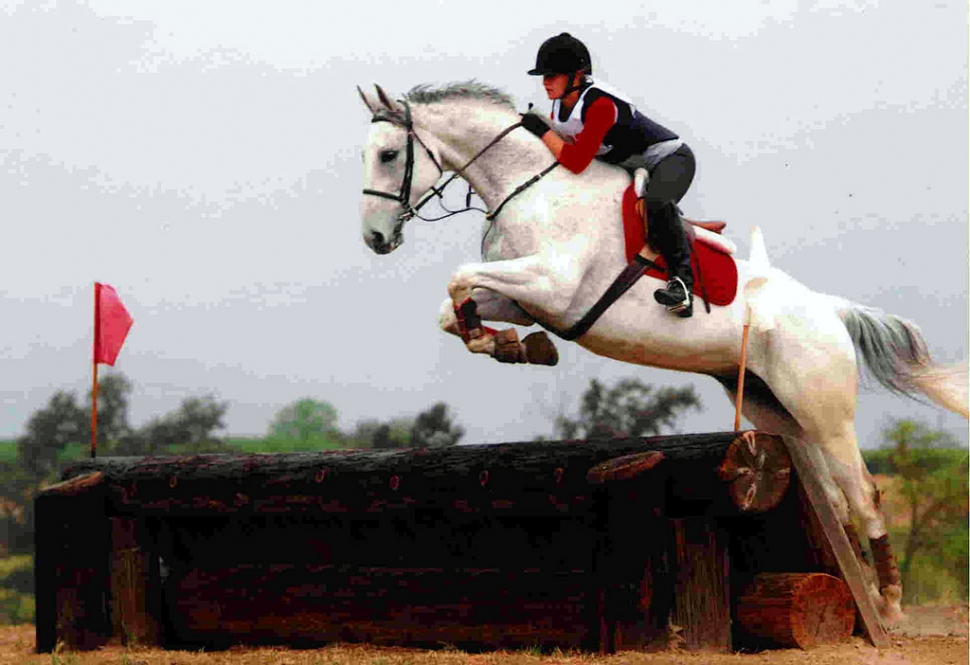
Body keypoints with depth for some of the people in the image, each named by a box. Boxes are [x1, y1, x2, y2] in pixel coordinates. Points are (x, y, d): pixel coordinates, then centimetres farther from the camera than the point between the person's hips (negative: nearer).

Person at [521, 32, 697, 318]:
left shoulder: (601, 104, -32)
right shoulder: (560, 106, -3)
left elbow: (576, 162, -36)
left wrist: (541, 130, -28)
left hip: (670, 158, -10)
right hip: (630, 168, 10)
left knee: (656, 203, -40)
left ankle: (682, 276, -32)